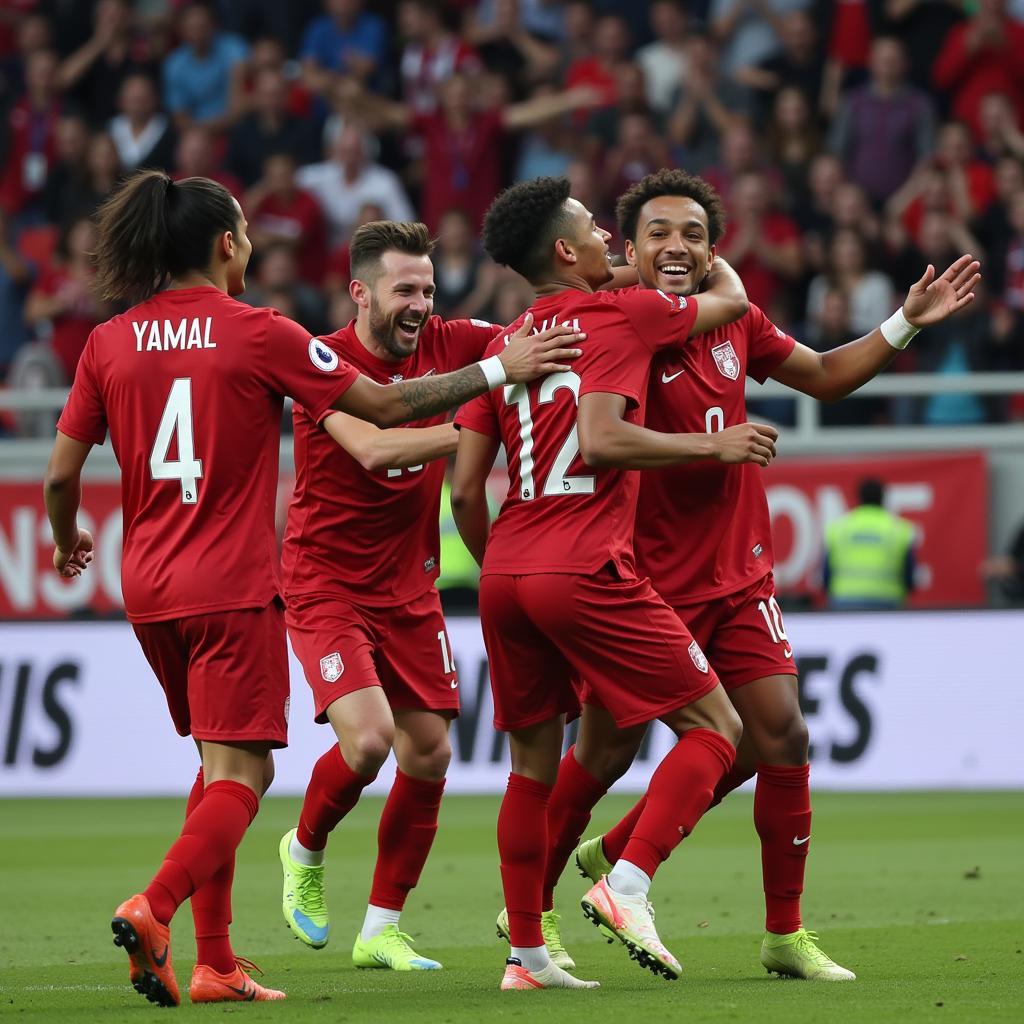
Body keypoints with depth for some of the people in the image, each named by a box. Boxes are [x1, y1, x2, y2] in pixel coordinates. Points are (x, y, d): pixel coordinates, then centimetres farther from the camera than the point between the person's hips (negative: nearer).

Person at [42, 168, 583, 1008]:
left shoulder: (110, 344, 4)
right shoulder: (258, 334, -7)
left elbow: (61, 474, 6)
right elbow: (385, 408, -4)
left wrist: (68, 541, 27)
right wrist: (498, 371, 5)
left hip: (149, 588, 6)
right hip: (232, 586, -6)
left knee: (222, 765, 18)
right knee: (239, 773, -5)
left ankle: (214, 962, 12)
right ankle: (155, 908, -29)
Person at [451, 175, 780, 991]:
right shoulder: (619, 315, -2)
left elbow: (465, 486, 13)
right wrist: (711, 445, 10)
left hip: (506, 576, 7)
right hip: (585, 571, -7)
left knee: (534, 764, 16)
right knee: (714, 728, 1)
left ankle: (526, 953, 16)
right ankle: (628, 884, -15)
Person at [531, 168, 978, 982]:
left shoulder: (735, 320, 5)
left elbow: (824, 377, 20)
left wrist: (906, 324, 12)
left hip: (737, 575, 6)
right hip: (645, 580, -6)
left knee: (780, 737, -3)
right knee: (605, 751, 3)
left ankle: (786, 936, 10)